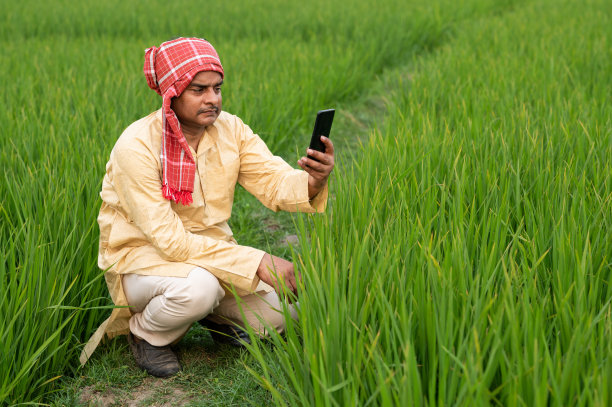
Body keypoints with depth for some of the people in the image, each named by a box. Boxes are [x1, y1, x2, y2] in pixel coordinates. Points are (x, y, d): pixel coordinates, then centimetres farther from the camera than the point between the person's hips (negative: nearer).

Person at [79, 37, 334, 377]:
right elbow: (170, 239, -28)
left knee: (278, 313, -12)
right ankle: (146, 333, -4)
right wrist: (256, 261, -32)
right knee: (199, 286, -37)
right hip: (141, 257, -5)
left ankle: (215, 314, 19)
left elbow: (275, 182, -14)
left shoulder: (230, 129, -6)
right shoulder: (136, 147, -24)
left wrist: (313, 181, -39)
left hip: (209, 246, 6)